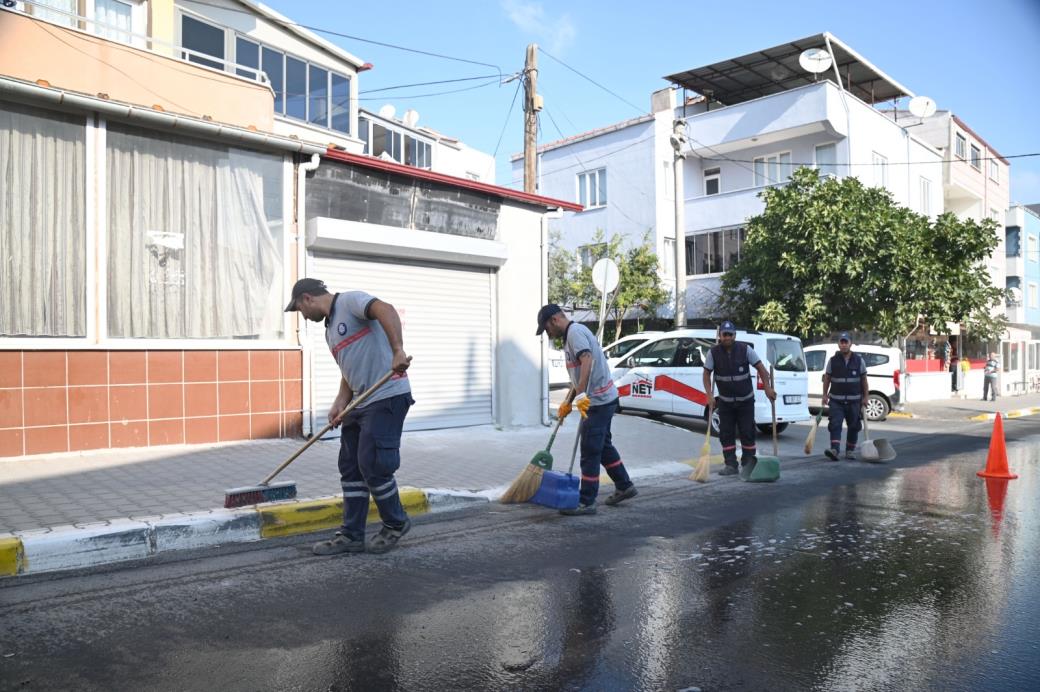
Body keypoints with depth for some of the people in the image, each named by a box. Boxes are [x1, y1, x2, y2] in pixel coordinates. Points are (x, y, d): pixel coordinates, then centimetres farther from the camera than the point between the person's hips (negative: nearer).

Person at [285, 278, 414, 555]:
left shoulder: (349, 301, -5)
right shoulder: (330, 330, 22)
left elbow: (386, 310, -23)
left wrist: (397, 350, -36)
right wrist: (340, 403, 7)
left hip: (387, 396, -10)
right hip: (361, 402, 10)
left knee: (372, 465, -7)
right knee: (350, 467, 10)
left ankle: (396, 524, 14)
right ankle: (351, 536, 19)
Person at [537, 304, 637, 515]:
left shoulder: (575, 332, -14)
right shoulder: (571, 335, 19)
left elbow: (587, 361, -31)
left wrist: (580, 395, -37)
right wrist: (567, 402, 27)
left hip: (599, 401, -11)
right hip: (602, 399, 11)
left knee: (590, 452, -5)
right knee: (603, 445, 21)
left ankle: (586, 502, 1)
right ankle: (624, 486, 32)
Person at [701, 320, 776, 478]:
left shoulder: (745, 349, -11)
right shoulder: (713, 352, -8)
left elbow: (761, 368, -6)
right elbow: (707, 374, -2)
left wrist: (768, 388, -16)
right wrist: (709, 394, -14)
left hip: (746, 401, -1)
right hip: (725, 402, 2)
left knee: (747, 432, 0)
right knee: (726, 434, 2)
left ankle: (748, 464, 14)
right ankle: (731, 465, 11)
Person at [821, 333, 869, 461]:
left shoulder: (859, 360, 3)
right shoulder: (833, 360, 3)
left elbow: (864, 380, 7)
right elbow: (827, 378, 8)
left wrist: (865, 397, 4)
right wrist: (825, 395, 2)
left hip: (854, 400, 1)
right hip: (836, 400, -1)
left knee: (853, 426, 9)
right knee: (835, 425, -13)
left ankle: (850, 450, 22)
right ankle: (834, 450, -21)